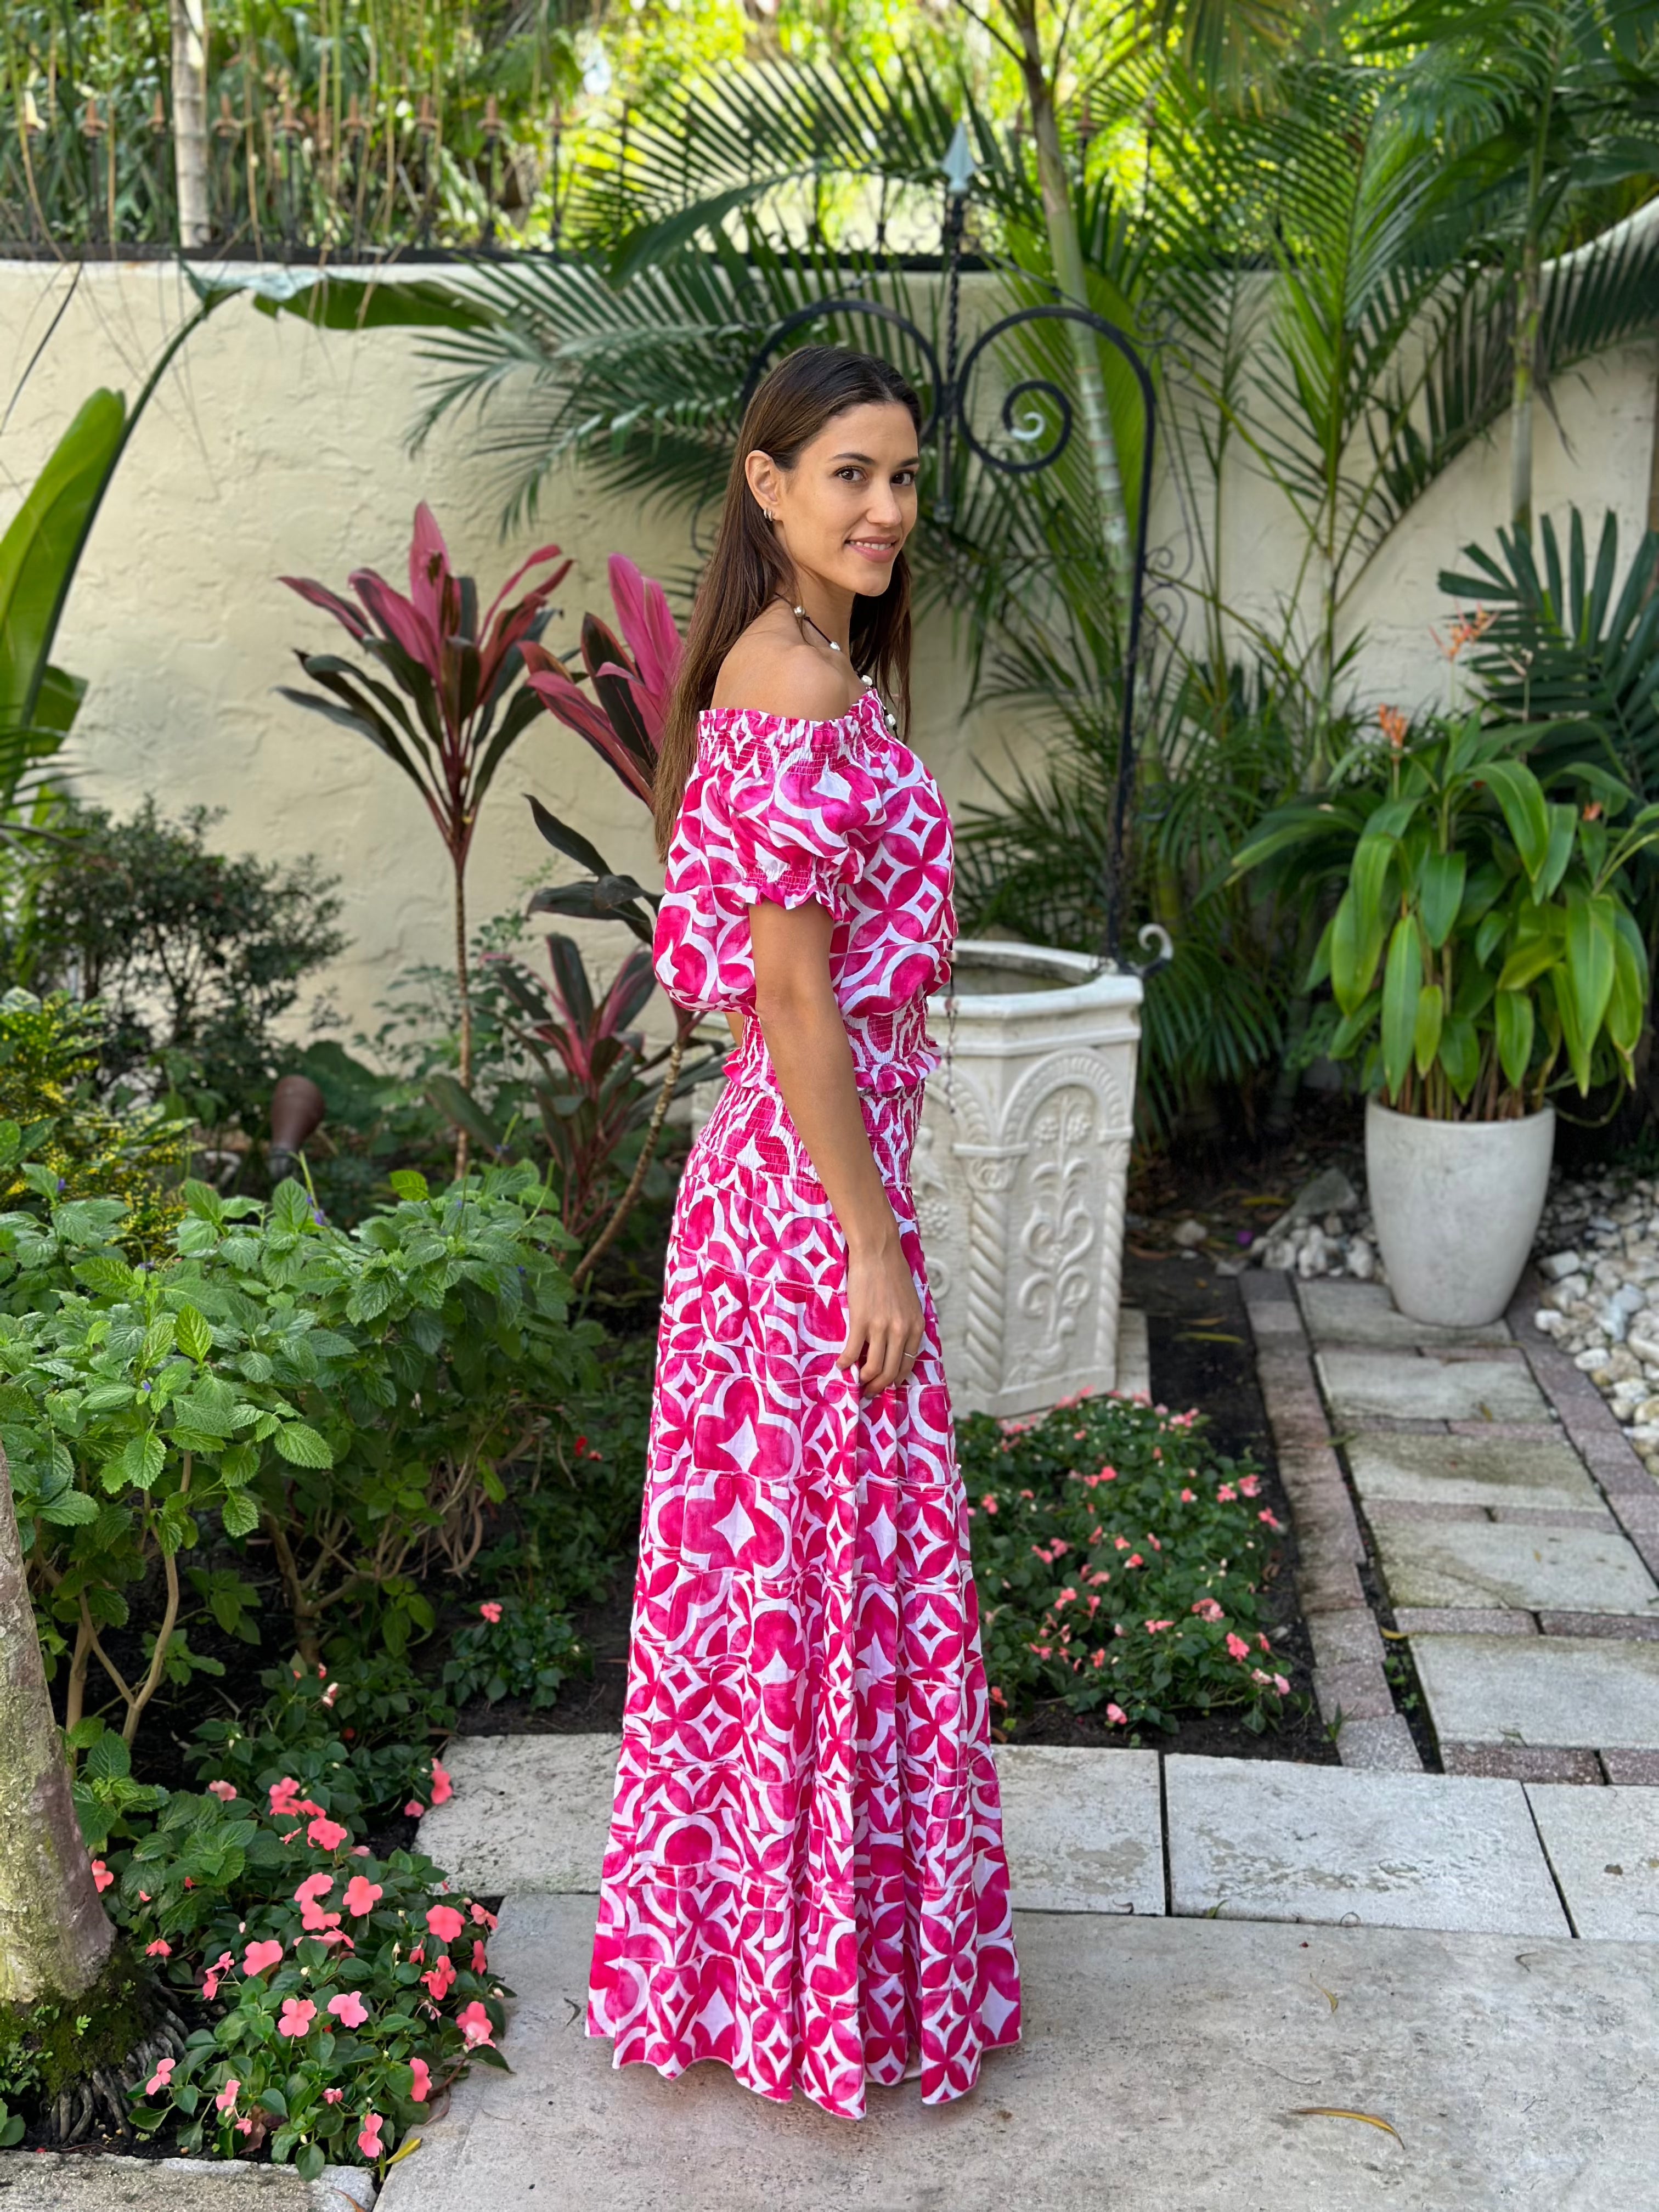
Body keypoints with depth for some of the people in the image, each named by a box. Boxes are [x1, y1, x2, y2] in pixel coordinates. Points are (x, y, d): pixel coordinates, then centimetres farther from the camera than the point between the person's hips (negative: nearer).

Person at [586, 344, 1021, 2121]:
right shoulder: (806, 699, -19)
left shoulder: (789, 671, 12)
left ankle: (726, 1942, 36)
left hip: (778, 1163, 10)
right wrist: (875, 1247, -18)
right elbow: (797, 996, -22)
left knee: (762, 1546, 19)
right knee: (847, 1564, 3)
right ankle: (838, 1983, 22)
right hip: (820, 1188, -10)